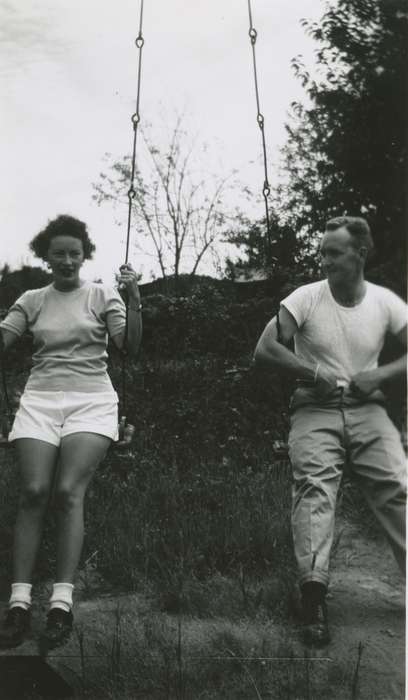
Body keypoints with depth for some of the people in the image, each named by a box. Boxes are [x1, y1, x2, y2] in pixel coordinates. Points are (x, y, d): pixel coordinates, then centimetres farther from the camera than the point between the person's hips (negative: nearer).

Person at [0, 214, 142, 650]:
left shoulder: (101, 296, 7)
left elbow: (131, 347, -3)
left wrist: (133, 299, -15)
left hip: (91, 401, -2)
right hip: (40, 400, 2)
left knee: (69, 491, -17)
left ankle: (62, 603, -17)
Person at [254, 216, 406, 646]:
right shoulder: (306, 298, -5)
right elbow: (264, 351, -8)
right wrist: (315, 373, -14)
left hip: (366, 410, 2)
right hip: (315, 411, -2)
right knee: (313, 487, -23)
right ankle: (314, 591, -31)